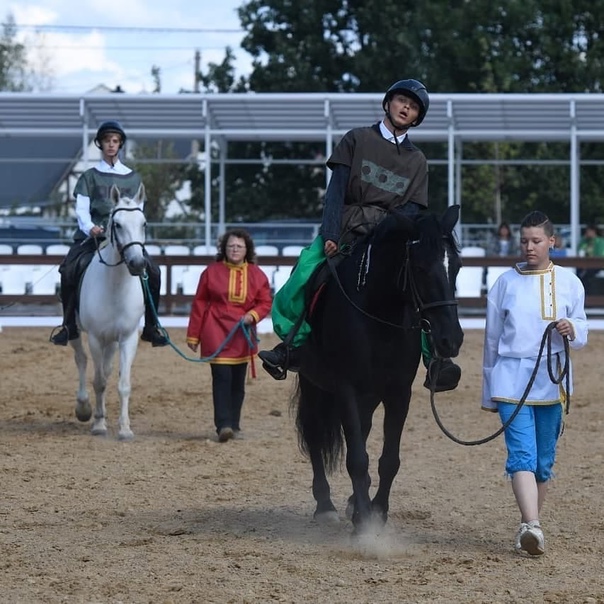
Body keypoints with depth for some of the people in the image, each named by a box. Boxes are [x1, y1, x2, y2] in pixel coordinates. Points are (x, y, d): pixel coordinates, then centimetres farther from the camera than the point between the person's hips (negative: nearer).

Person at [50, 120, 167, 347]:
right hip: (93, 236, -1)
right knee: (69, 270, -26)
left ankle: (151, 326, -7)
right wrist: (89, 227, -18)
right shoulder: (90, 177, 11)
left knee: (152, 271, -20)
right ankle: (69, 325, -13)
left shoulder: (133, 178, 15)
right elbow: (81, 209, 2)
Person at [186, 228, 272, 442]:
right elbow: (199, 304, 2)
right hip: (217, 334, -3)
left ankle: (234, 424, 19)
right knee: (222, 377, -13)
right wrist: (193, 336, 1)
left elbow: (265, 302, 8)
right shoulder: (212, 272, -1)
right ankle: (223, 425, -17)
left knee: (238, 381, 9)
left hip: (242, 335, 3)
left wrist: (253, 315, -14)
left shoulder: (256, 274, 5)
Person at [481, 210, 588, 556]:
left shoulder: (569, 282, 6)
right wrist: (489, 393, 15)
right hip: (512, 378, -1)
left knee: (544, 460, 7)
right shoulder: (507, 283, 6)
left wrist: (571, 330, -16)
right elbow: (493, 338, 12)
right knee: (522, 453, -16)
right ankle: (532, 527, -29)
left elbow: (582, 334, 9)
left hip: (551, 379, 1)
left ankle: (530, 526, 19)